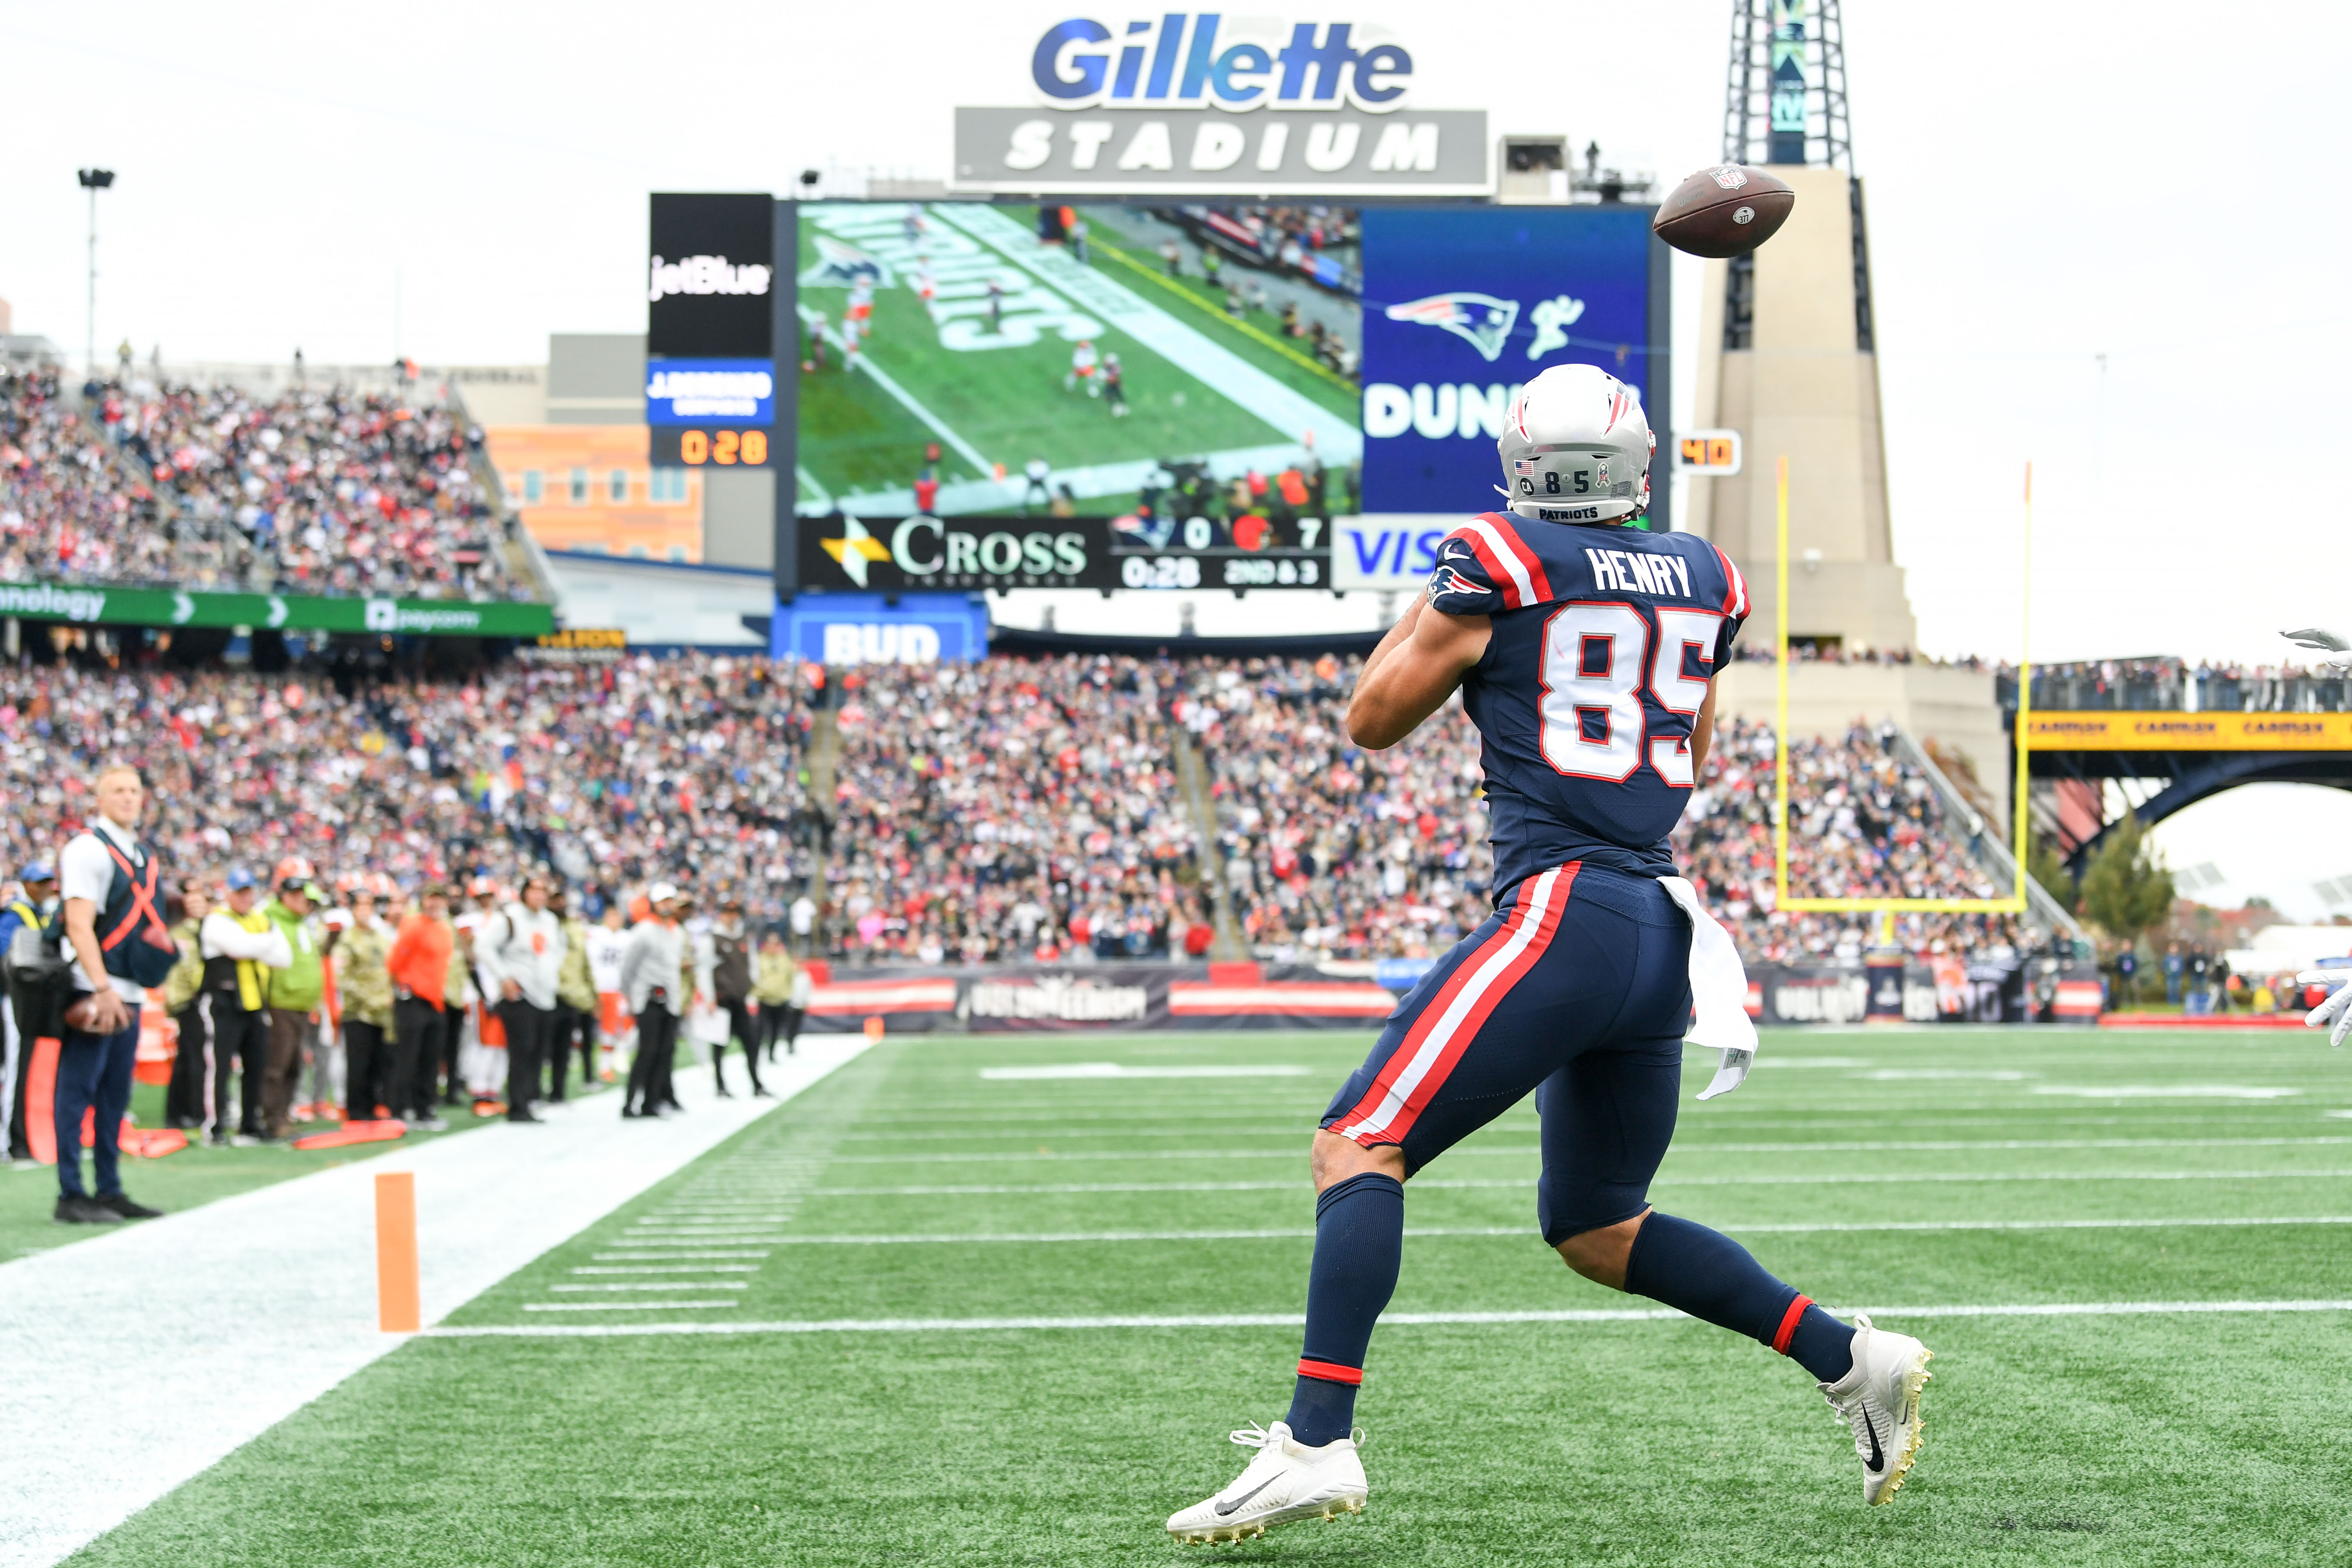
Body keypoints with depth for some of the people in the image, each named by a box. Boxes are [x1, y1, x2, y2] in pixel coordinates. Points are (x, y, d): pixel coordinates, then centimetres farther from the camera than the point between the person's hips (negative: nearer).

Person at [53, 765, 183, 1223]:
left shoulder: (142, 855, 17)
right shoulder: (87, 849, -9)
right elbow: (79, 926, -16)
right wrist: (102, 989, -21)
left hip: (130, 993, 9)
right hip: (95, 993, -8)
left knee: (115, 1095, 12)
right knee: (78, 1091, -6)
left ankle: (110, 1190, 17)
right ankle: (71, 1197, -7)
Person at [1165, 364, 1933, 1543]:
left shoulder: (1497, 566, -3)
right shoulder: (1701, 579, 14)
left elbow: (1374, 719, 9)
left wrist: (1432, 607, 23)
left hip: (1563, 908, -7)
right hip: (1667, 929, 7)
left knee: (1357, 1150, -9)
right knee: (1596, 1231, 22)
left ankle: (1316, 1444, -22)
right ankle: (1850, 1359, 14)